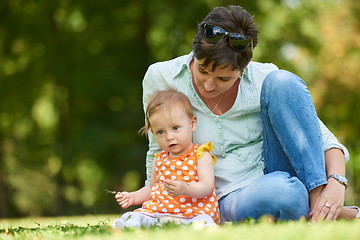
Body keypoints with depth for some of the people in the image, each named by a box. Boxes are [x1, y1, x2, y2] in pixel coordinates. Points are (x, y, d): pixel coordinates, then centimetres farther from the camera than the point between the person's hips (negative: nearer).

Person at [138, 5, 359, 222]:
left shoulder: (264, 80, -7)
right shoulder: (162, 78, -6)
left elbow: (324, 138, -5)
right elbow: (159, 152, 8)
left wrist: (336, 183, -23)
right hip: (232, 199, -2)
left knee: (281, 81, -22)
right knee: (280, 192, -41)